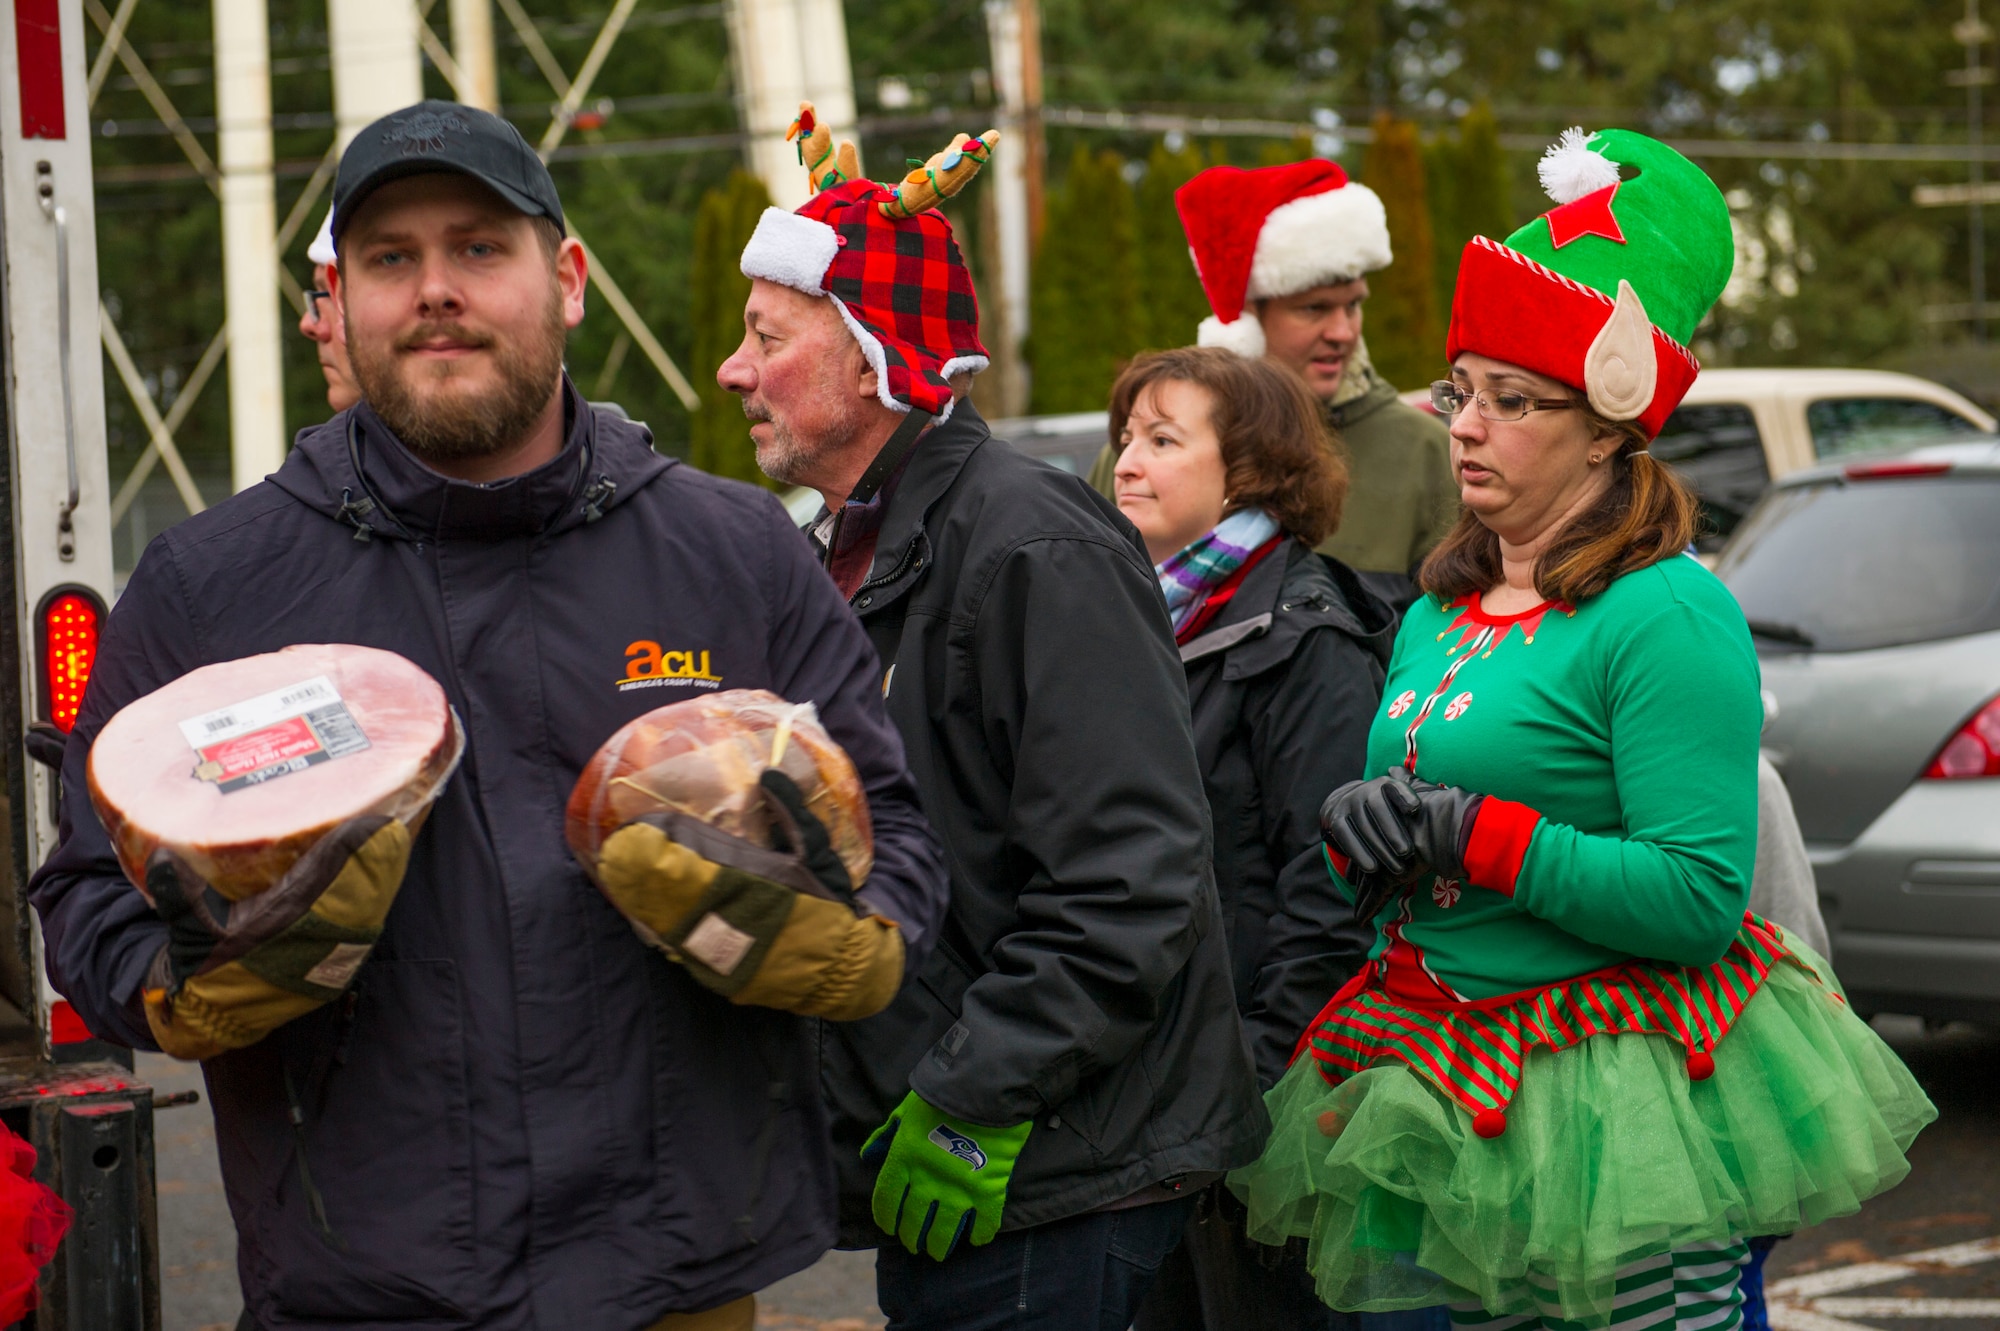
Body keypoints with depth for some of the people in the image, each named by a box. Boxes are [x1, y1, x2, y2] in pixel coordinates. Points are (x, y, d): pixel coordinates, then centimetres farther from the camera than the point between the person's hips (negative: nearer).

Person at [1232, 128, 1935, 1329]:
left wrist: (1475, 837, -21)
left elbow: (1702, 894, -21)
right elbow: (1395, 817, 20)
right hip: (1453, 1103, 7)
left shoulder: (1668, 615, -14)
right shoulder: (1440, 611, 11)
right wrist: (1363, 835, -4)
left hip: (1623, 1120, -7)